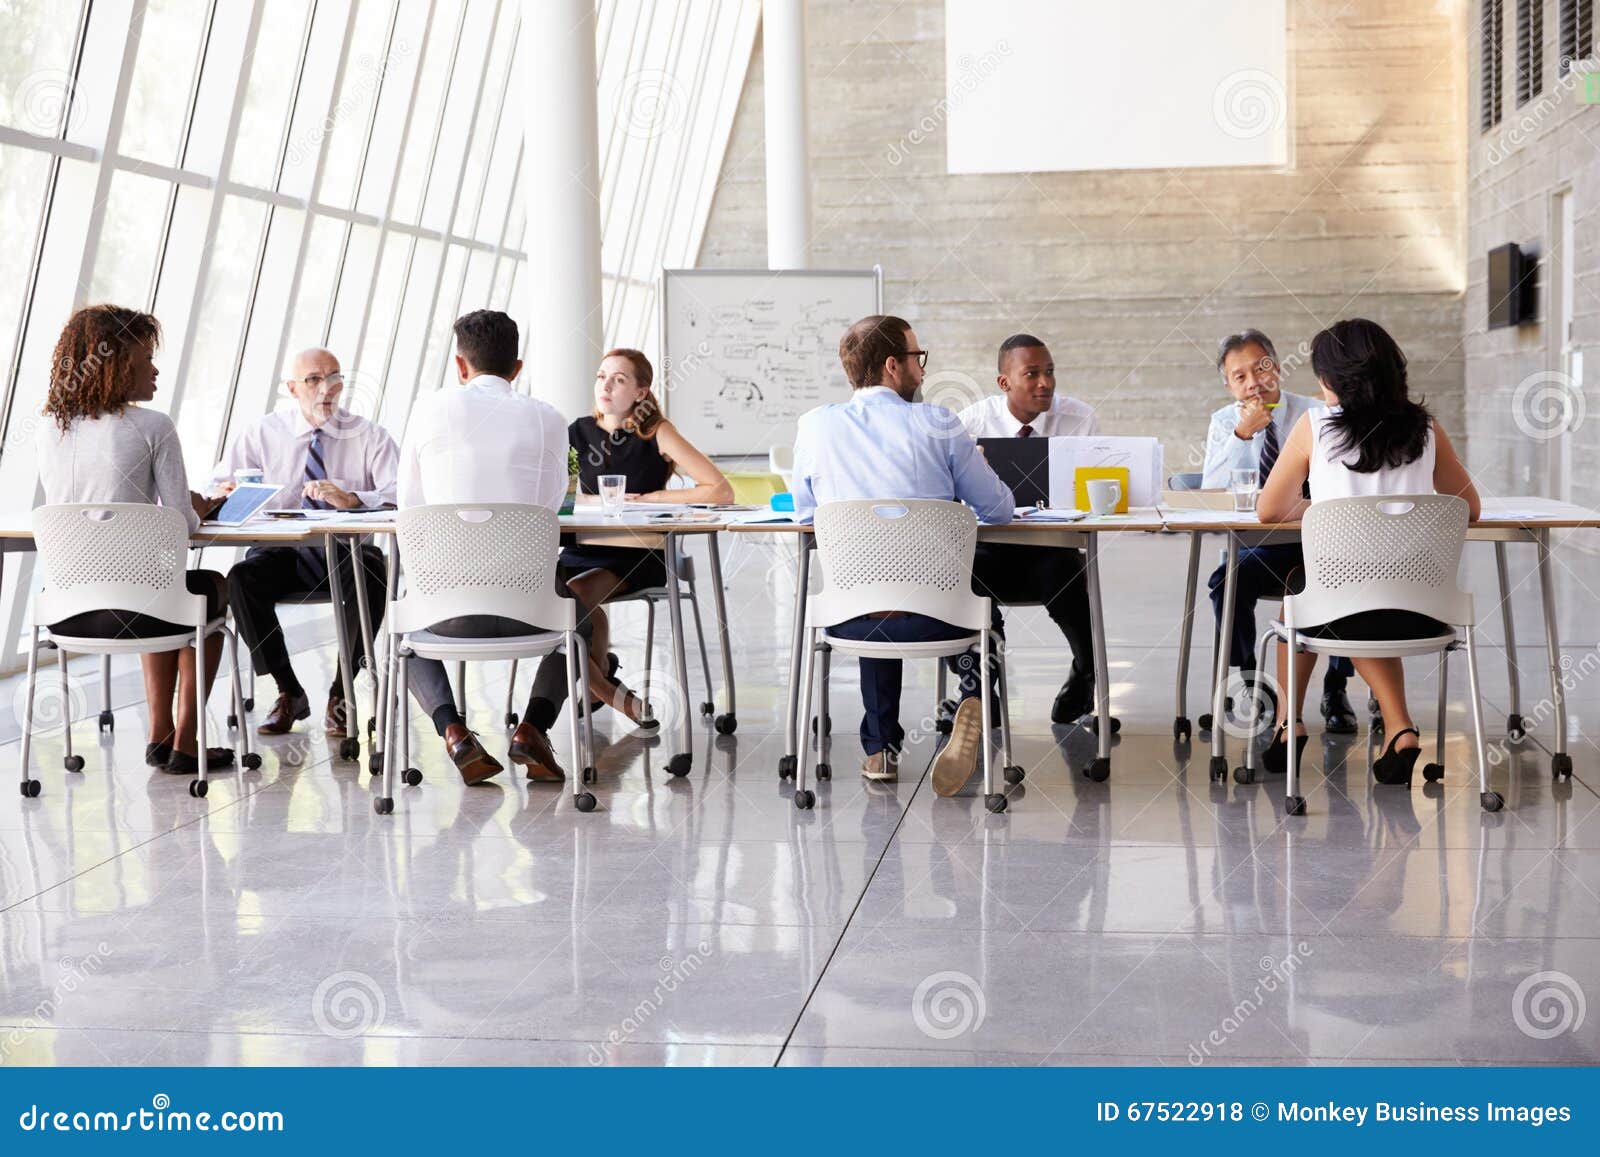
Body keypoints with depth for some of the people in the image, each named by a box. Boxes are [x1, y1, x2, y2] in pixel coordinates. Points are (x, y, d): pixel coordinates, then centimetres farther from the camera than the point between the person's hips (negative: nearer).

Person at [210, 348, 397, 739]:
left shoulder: (370, 436, 3)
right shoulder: (262, 433, 9)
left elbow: (401, 496, -12)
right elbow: (217, 489, 3)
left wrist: (350, 498, -30)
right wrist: (222, 494, -23)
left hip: (346, 552, -1)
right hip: (283, 552, 2)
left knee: (371, 575, -35)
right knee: (242, 578, -30)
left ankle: (340, 692, -14)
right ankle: (288, 692, -11)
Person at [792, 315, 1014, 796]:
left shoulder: (814, 426, 0)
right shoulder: (937, 424, -5)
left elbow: (805, 515, 14)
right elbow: (1000, 509, 3)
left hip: (847, 616, 2)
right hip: (933, 613, -2)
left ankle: (881, 748, 35)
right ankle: (972, 704, 5)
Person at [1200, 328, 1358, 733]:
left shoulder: (1315, 415, 0)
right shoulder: (1224, 423, 5)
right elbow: (1209, 495, -10)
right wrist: (1241, 435, -19)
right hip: (1258, 546, 1)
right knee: (1227, 582, -30)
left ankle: (1336, 689, -9)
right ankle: (1247, 683, -9)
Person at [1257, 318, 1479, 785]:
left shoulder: (1314, 426, -5)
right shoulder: (1425, 429, 3)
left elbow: (1269, 510, 5)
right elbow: (1470, 509, 14)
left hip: (1344, 611, -2)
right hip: (1422, 614, 3)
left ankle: (1289, 724, 38)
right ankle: (1400, 729, 20)